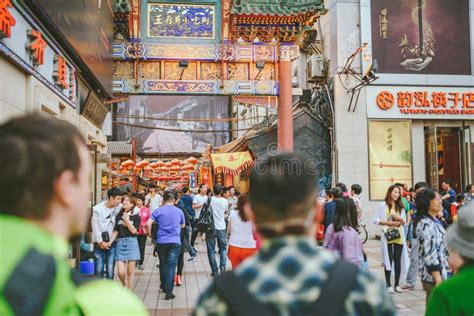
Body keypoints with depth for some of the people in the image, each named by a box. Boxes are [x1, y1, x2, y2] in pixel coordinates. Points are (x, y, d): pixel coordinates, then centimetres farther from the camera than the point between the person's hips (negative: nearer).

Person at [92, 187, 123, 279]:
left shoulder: (119, 208, -2)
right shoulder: (97, 209, -6)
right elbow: (95, 226, -4)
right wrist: (100, 242, -8)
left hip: (112, 243, 2)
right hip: (99, 243, -2)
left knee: (110, 271, 3)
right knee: (99, 270, 1)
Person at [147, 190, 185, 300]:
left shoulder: (158, 211, 0)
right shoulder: (179, 211, 6)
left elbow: (148, 223, -11)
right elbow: (182, 226, 19)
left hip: (161, 241, 1)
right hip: (175, 242, -1)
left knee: (163, 265, 17)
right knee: (171, 266, -3)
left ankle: (164, 287, 31)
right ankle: (168, 292, -9)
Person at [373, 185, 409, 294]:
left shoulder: (400, 207, 12)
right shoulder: (383, 205, 0)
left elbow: (404, 221, 13)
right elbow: (376, 220, -4)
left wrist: (399, 219, -9)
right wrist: (389, 223, -12)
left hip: (399, 236, 4)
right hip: (387, 236, -4)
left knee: (398, 260, 4)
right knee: (388, 260, -2)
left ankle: (397, 284, 14)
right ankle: (389, 285, 5)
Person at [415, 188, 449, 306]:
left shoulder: (434, 222, 12)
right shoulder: (426, 224, -19)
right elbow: (430, 254, -23)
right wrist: (438, 279, -23)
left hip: (441, 273, 9)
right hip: (433, 276, -9)